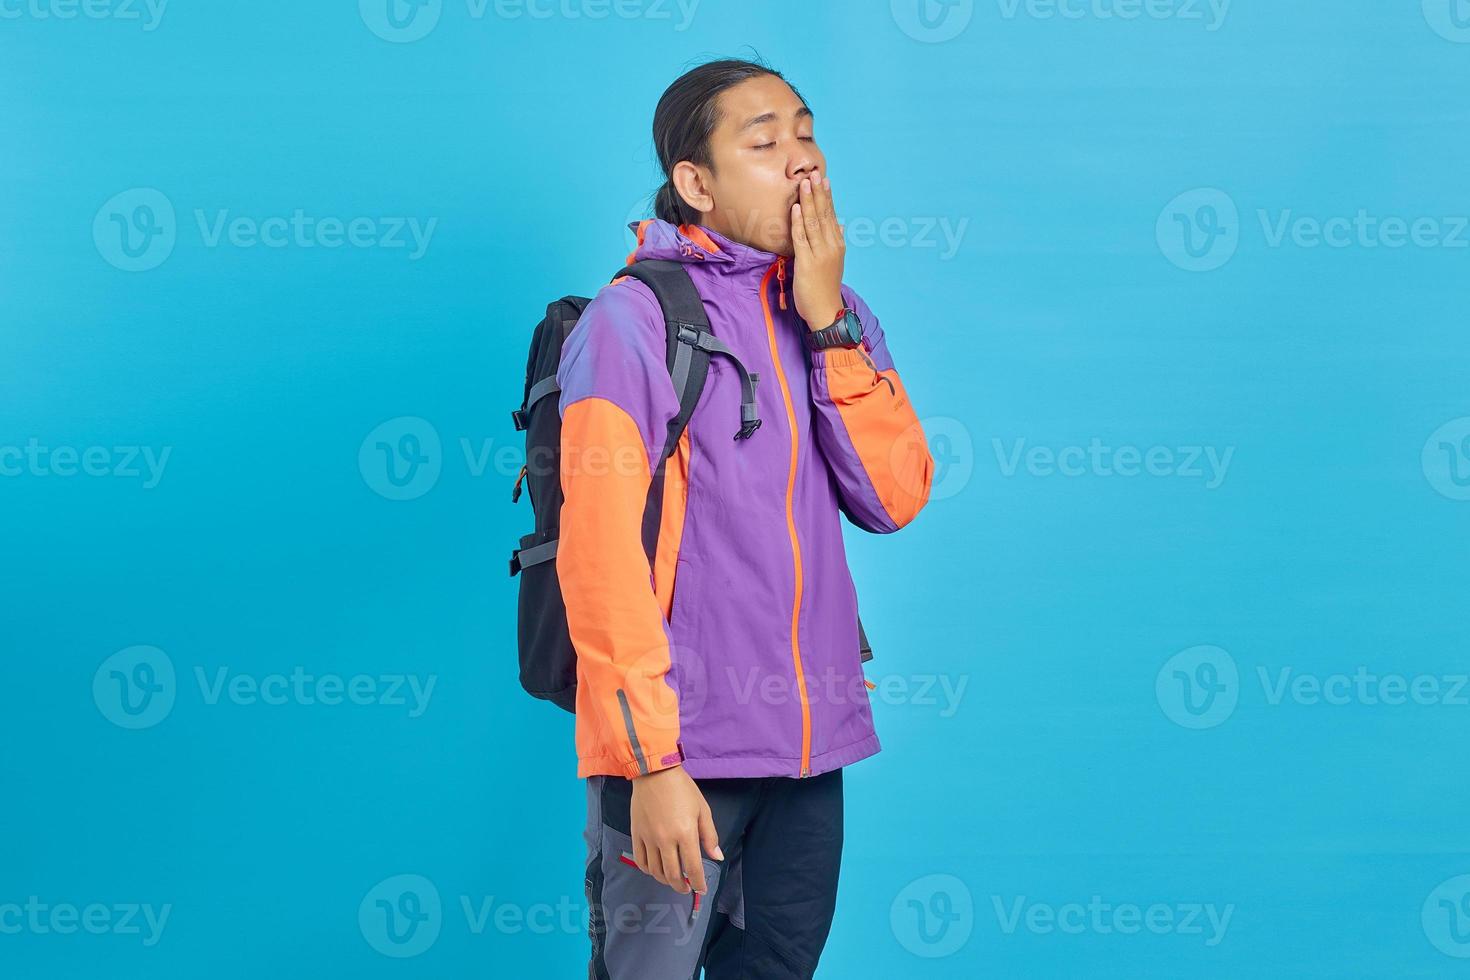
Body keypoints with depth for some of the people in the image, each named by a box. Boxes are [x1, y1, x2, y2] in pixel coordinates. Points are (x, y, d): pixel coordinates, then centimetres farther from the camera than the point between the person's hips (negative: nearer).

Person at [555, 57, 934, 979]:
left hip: (809, 742, 6)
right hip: (681, 747, -6)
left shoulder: (836, 315, 10)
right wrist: (651, 761, -18)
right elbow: (601, 553, -14)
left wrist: (829, 322, -9)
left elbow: (895, 497, 0)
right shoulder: (633, 320, -9)